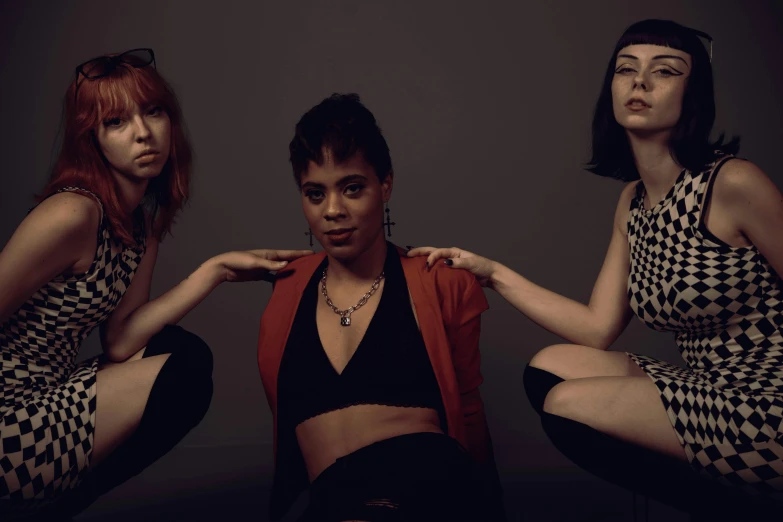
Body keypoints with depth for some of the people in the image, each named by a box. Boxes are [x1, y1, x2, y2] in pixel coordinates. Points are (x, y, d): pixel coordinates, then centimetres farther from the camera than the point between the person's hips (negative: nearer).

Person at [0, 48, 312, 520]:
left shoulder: (146, 218, 5)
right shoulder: (71, 215, -21)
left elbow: (119, 341, -1)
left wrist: (218, 269, -5)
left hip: (48, 398, 8)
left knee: (183, 350, 5)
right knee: (184, 373, -10)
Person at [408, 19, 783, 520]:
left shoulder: (733, 183, -16)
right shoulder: (633, 202, 7)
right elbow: (598, 330, 4)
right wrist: (493, 272, 1)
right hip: (709, 391, 7)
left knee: (566, 405, -13)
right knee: (550, 368, 1)